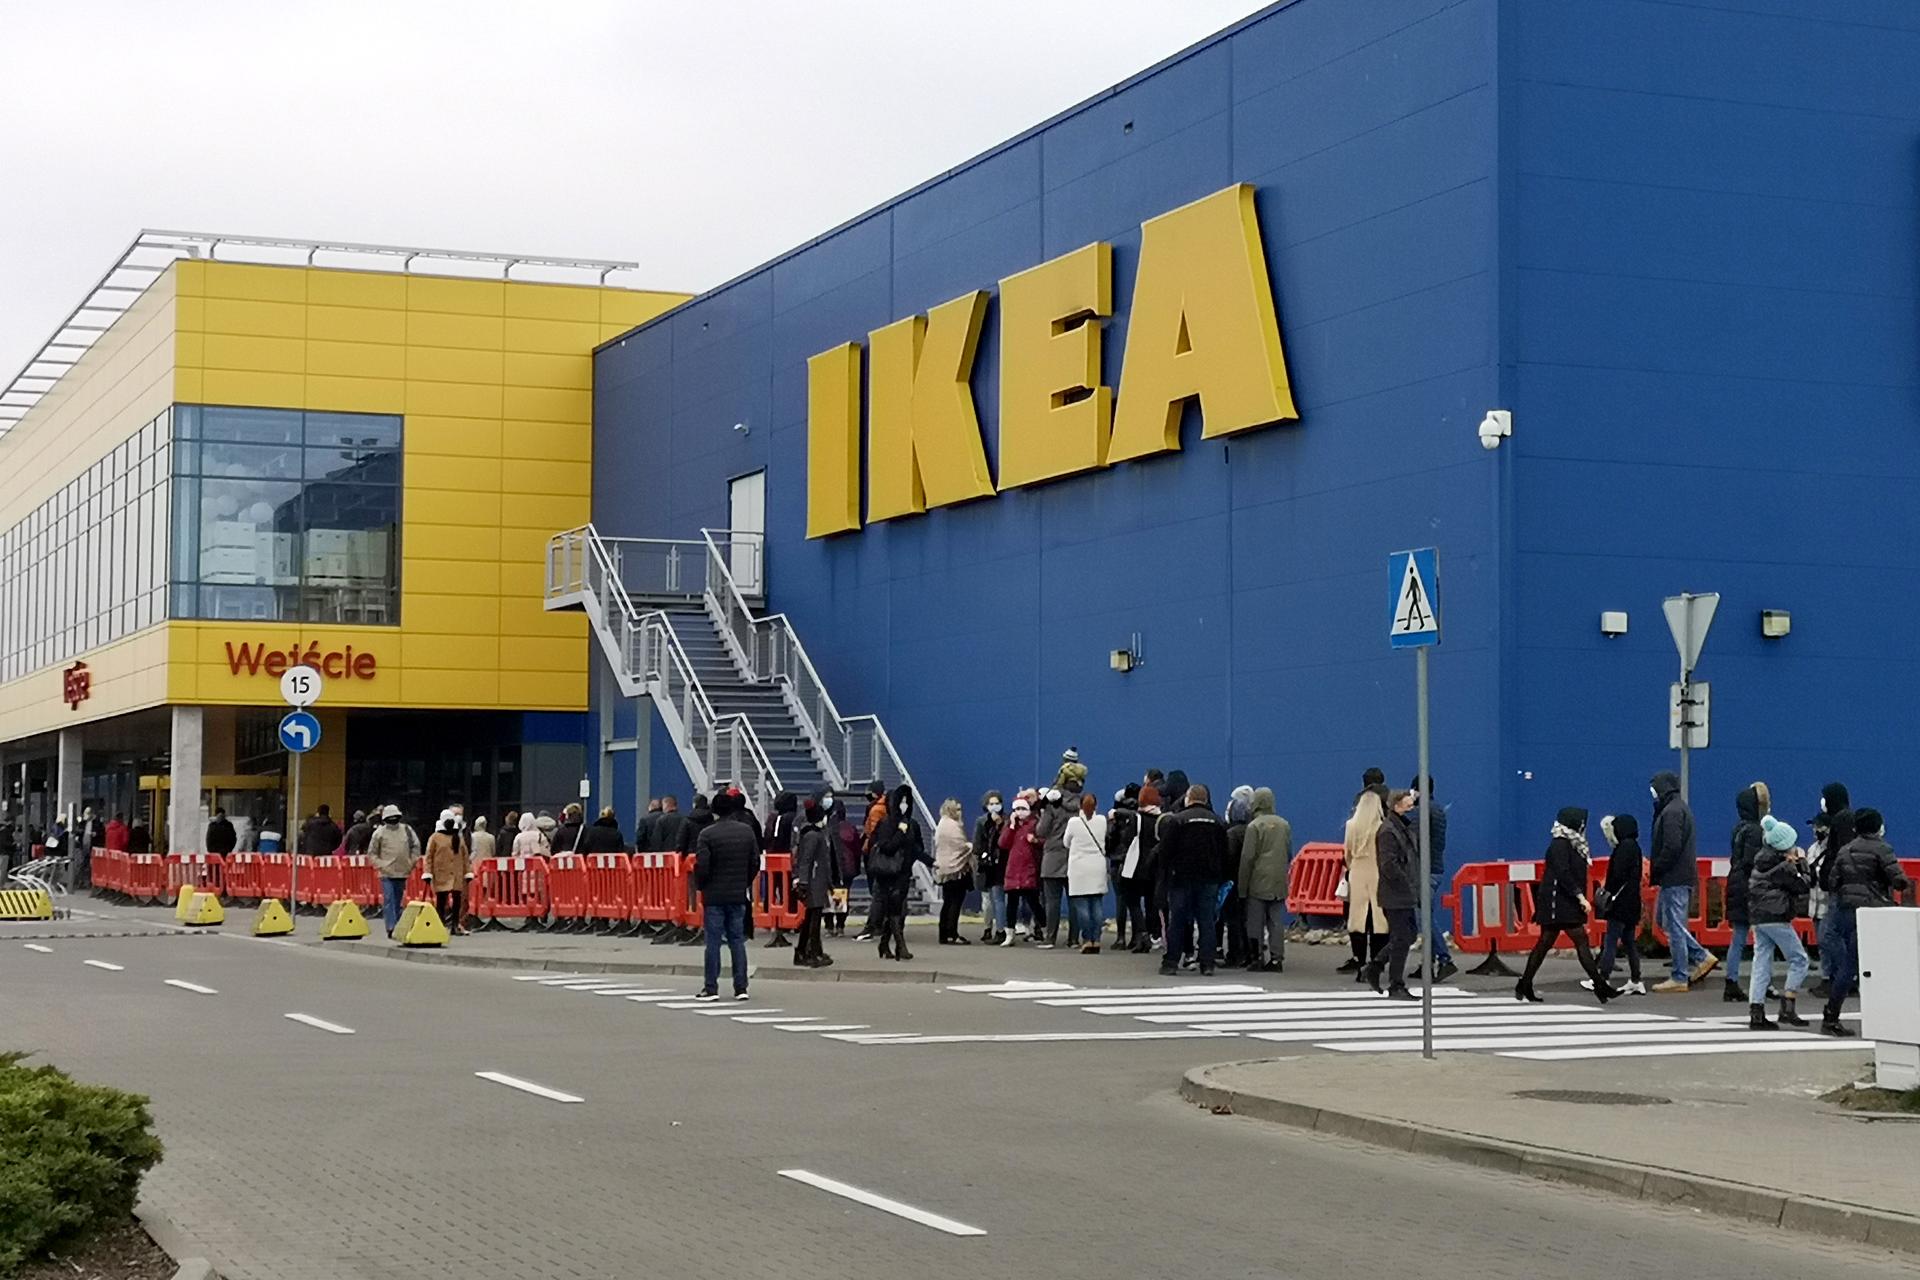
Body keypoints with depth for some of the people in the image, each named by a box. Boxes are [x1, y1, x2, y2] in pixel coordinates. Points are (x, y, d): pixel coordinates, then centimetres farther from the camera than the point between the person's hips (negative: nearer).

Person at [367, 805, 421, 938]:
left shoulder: (407, 830, 5)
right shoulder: (380, 833, -1)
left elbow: (416, 846, 14)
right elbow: (372, 853, 6)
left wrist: (411, 862, 8)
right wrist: (380, 864, -5)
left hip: (402, 872, 3)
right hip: (387, 873, -3)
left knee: (398, 901, 11)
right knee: (388, 900, -12)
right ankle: (390, 928, -16)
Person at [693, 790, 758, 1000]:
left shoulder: (707, 834, -11)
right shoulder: (747, 831, 3)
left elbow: (702, 866, -13)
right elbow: (755, 862, 7)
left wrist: (699, 886, 4)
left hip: (714, 895, -4)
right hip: (739, 894, 4)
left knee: (713, 941, 1)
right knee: (737, 940, 9)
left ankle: (711, 988, 2)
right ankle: (741, 988, 7)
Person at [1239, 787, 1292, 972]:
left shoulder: (1254, 826, -8)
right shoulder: (1284, 825, 8)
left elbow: (1247, 858, -9)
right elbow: (1289, 854, 15)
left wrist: (1242, 887, -5)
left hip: (1258, 882, -5)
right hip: (1279, 883, 5)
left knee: (1255, 923, 1)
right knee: (1277, 922, 6)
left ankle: (1256, 958, 0)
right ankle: (1276, 958, 3)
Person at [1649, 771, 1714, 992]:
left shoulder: (1672, 812, -16)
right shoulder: (1679, 808, 18)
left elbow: (1672, 848, -23)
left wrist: (1655, 869, -12)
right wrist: (1657, 870, 12)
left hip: (1674, 878, -11)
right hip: (1682, 876, 11)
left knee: (1674, 926, -5)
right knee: (1664, 919, 18)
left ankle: (1679, 978, 0)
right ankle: (1701, 957, 16)